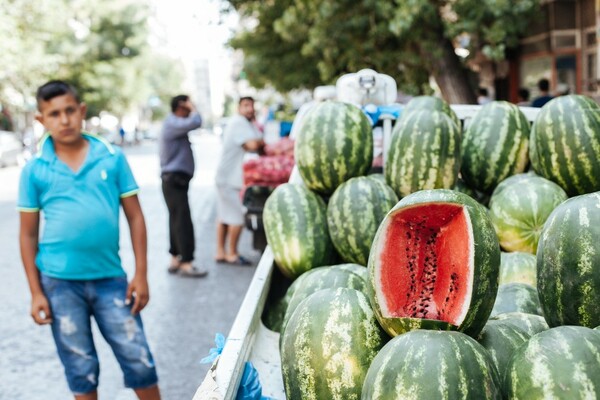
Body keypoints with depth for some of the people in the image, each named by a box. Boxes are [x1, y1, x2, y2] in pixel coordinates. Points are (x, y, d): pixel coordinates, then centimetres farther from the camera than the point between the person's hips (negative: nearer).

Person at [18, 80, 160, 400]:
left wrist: (141, 274, -3)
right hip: (59, 282, 0)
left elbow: (135, 217, 1)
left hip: (110, 277, 0)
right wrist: (35, 293, 0)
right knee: (81, 369, 13)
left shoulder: (112, 157, -2)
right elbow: (28, 234, 3)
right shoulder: (34, 170, -2)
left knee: (139, 360, 6)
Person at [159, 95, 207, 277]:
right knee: (183, 221, -12)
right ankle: (186, 263, -12)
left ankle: (175, 259, 16)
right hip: (174, 180, -11)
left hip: (176, 180, 11)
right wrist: (192, 108, -12)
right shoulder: (172, 123, -14)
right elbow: (195, 122, -28)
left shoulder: (175, 124, 20)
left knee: (177, 221, 12)